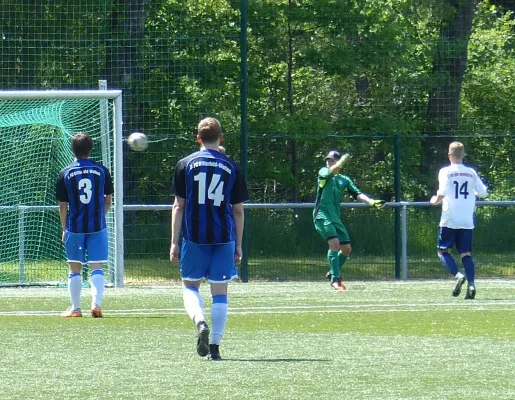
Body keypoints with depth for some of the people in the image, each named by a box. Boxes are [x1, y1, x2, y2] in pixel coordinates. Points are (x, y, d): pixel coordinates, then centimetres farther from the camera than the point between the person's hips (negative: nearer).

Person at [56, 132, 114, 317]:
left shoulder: (65, 173, -1)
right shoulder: (102, 170, 0)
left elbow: (62, 205, 2)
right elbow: (108, 201, 7)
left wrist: (64, 228, 12)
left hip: (74, 226, 0)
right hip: (97, 226, 0)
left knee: (75, 268, 9)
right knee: (97, 268, 3)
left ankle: (75, 308, 13)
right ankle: (96, 303, -13)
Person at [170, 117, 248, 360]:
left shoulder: (186, 165, 1)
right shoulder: (231, 167, 4)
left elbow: (179, 206, 0)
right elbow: (238, 210, 6)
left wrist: (174, 242, 4)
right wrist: (238, 245, 14)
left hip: (194, 237, -1)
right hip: (224, 238, 1)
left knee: (190, 286, 13)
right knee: (220, 292, 5)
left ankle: (201, 323, -15)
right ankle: (214, 347, 1)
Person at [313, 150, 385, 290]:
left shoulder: (344, 179, 14)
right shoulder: (323, 173, 1)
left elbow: (357, 193, 4)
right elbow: (331, 171, -23)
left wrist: (371, 201, -11)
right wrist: (343, 159, -24)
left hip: (336, 217, 6)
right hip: (322, 215, -6)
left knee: (346, 249, 9)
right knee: (334, 243, -23)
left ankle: (333, 273, 32)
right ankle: (335, 279, -23)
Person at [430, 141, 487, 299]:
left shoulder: (446, 172, -5)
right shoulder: (471, 173, 6)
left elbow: (442, 192, -17)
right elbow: (483, 192, 7)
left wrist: (435, 200, 3)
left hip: (450, 220, -3)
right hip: (467, 221, 3)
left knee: (443, 251, 7)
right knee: (465, 254, 5)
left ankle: (458, 275, -17)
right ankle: (471, 284, -13)